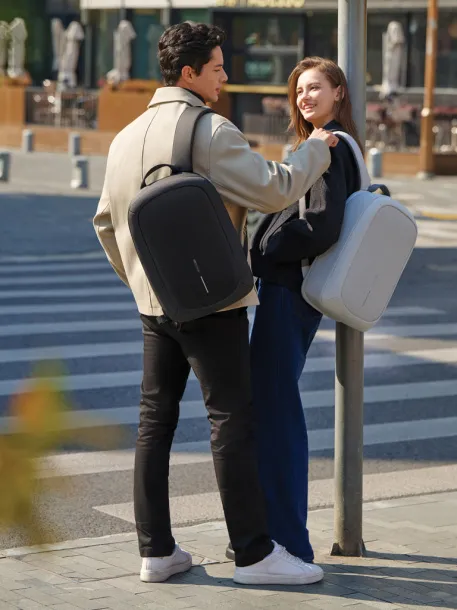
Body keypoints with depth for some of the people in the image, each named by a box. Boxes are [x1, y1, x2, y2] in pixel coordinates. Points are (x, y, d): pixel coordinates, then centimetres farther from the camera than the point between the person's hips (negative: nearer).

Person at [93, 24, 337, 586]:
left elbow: (106, 221, 21)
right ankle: (254, 553, 1)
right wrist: (316, 150, -1)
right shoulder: (209, 131, -14)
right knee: (232, 421, -3)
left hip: (155, 304, 8)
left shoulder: (127, 137, 12)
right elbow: (272, 190, -18)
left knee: (154, 420, 9)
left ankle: (155, 551, 13)